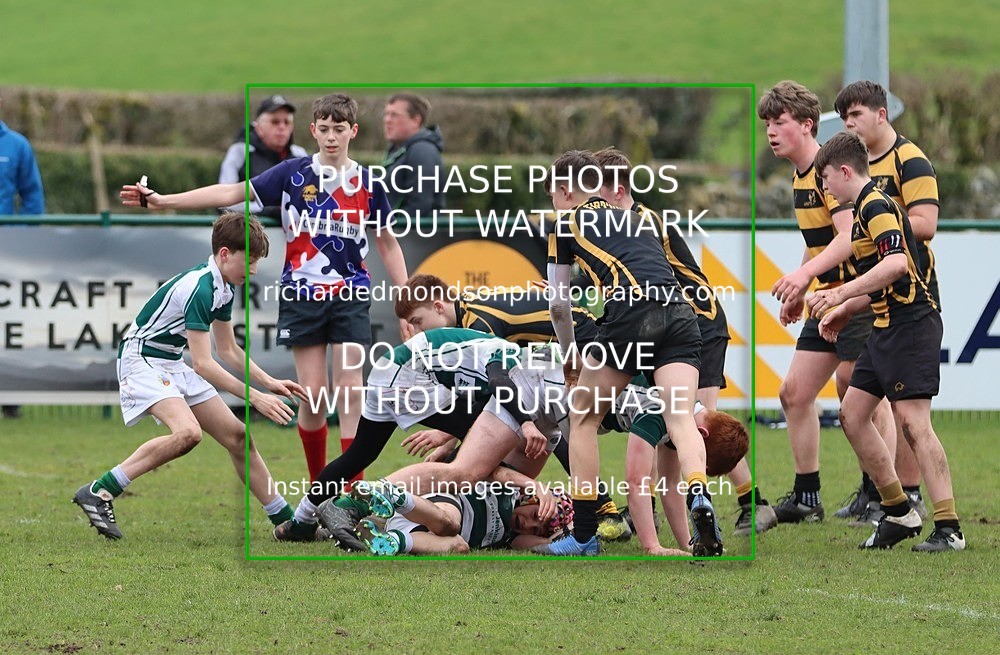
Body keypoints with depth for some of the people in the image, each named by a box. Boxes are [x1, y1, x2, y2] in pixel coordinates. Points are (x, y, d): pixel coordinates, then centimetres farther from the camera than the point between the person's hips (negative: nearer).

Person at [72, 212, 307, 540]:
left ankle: (285, 521, 16)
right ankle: (97, 492, -27)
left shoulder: (224, 288, 6)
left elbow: (228, 351, 19)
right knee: (188, 432, -32)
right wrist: (255, 398, -26)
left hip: (174, 365, 10)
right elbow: (202, 364, -27)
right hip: (142, 360, -10)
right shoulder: (199, 288, -25)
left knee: (237, 436, 6)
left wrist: (270, 383, 9)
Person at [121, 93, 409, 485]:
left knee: (350, 392, -6)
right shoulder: (293, 174, -2)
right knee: (312, 397, -1)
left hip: (351, 297, 0)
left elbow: (388, 243, 11)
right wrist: (162, 200, -13)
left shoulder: (367, 183, 1)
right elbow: (231, 193, -6)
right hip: (302, 294, 0)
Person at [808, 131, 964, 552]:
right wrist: (843, 311, 27)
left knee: (913, 422, -14)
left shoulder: (876, 206, -13)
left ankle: (948, 528, -15)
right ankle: (898, 512, 16)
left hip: (910, 324, -11)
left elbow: (896, 264, -29)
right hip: (886, 327, 11)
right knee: (852, 414, 11)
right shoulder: (866, 207, 19)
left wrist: (841, 294, -26)